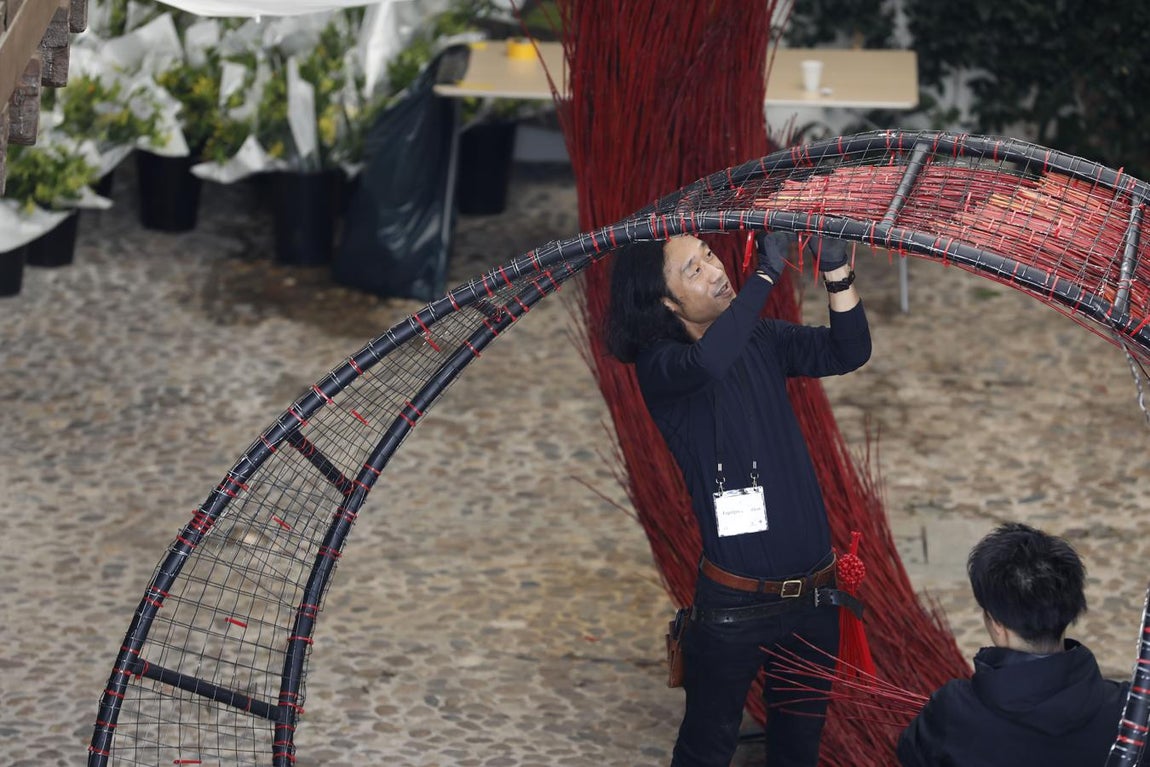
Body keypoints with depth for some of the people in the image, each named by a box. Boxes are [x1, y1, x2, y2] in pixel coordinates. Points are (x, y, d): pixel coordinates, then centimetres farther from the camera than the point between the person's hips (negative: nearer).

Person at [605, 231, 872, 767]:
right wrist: (767, 272, -33)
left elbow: (848, 353, -2)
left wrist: (836, 271, -18)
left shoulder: (762, 340, 6)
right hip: (736, 601, -5)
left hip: (814, 593, 5)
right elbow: (708, 362, -34)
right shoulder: (659, 365, -12)